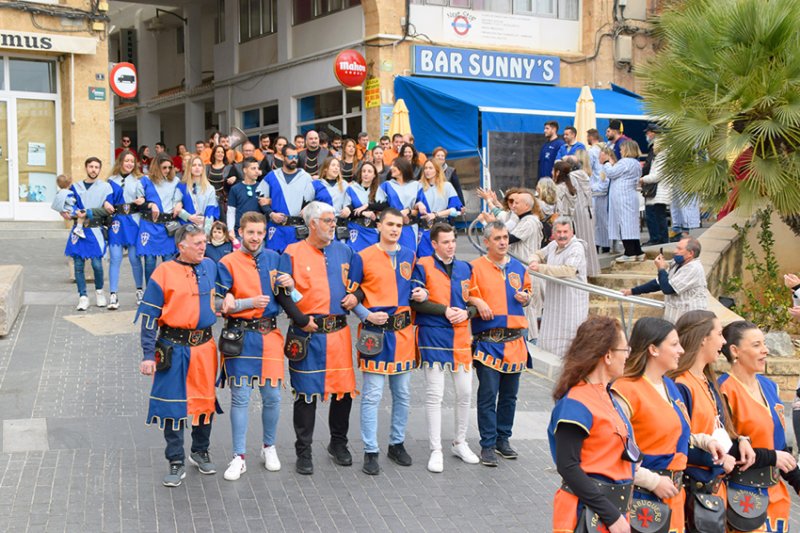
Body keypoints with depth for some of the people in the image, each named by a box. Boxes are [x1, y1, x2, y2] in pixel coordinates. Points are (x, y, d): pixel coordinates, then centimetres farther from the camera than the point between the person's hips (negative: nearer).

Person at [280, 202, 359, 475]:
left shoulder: (344, 251, 13)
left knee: (344, 389, 6)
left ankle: (338, 443, 26)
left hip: (339, 331, 4)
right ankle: (304, 451, 12)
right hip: (307, 333, -4)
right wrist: (300, 319, -12)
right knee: (306, 392, 0)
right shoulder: (292, 253, 0)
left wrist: (355, 296, 1)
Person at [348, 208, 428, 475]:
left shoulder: (410, 256, 10)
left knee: (402, 393, 12)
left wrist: (421, 294, -1)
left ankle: (397, 443, 26)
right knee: (372, 395, -4)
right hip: (375, 332, -4)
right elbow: (350, 295, 0)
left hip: (403, 331, 5)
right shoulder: (362, 257, -3)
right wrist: (367, 315, -14)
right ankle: (370, 452, 3)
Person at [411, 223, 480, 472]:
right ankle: (436, 451, 7)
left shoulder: (465, 268, 11)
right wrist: (444, 310, -14)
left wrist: (466, 312, -7)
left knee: (465, 392, 9)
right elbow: (415, 301, -10)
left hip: (461, 337, 5)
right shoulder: (423, 266, -4)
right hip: (433, 336, -5)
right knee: (435, 395, -2)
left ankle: (460, 443, 27)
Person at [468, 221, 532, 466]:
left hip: (515, 339, 5)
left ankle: (503, 439, 23)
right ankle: (487, 445, 3)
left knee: (509, 394, 11)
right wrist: (476, 302, -18)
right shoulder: (475, 267, -2)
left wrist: (525, 297, 2)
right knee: (488, 395, -4)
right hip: (487, 340, -5)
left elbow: (527, 292, 24)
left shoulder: (518, 267, 13)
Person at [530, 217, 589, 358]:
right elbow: (539, 254, 26)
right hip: (554, 302, 8)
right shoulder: (553, 245, 10)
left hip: (572, 302, -8)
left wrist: (541, 268, -30)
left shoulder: (577, 249, -16)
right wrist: (535, 261, -1)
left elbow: (569, 270, -30)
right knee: (550, 339, 15)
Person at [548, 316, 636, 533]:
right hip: (586, 510, -8)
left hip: (614, 505, 8)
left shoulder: (605, 394, 8)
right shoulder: (576, 403, -17)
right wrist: (610, 515, -20)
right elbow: (567, 466, -20)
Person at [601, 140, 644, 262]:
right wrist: (610, 164, 20)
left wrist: (605, 162, 3)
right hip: (631, 196, 10)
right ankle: (638, 252, 12)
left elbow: (611, 173, -11)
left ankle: (629, 253, -9)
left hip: (622, 198, -10)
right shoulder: (636, 163, 18)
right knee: (631, 225, 11)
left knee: (625, 224, -8)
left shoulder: (625, 162, -13)